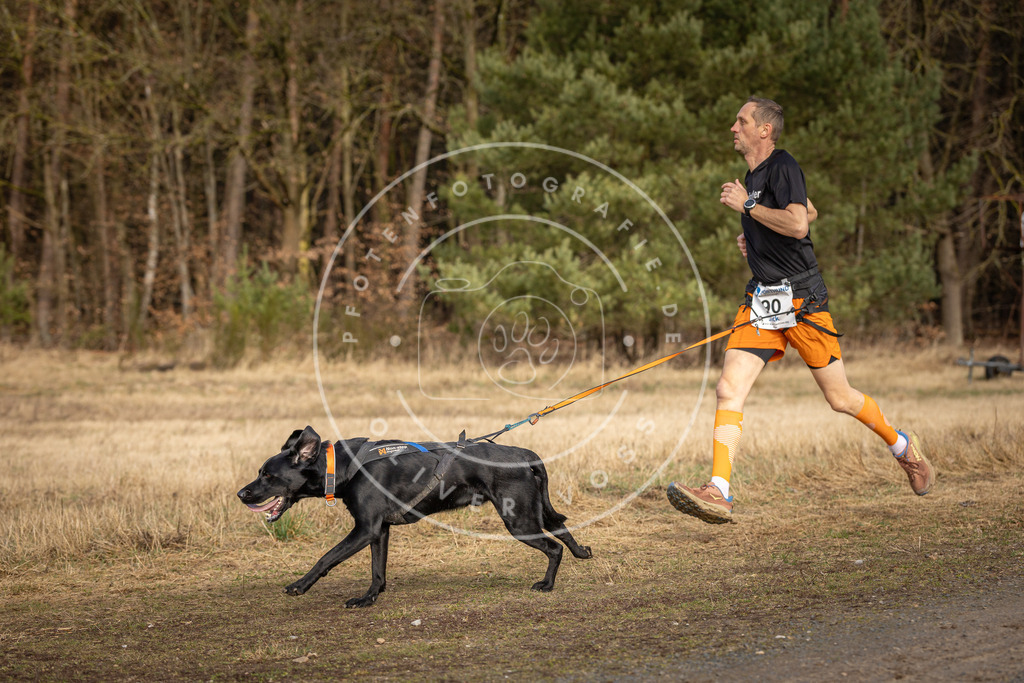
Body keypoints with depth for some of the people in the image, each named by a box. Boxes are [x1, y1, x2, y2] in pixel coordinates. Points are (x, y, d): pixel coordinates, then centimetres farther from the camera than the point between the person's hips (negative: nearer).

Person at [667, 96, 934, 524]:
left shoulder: (782, 166, -10)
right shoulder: (753, 173, 16)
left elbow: (799, 223, -26)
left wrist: (747, 205, -17)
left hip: (801, 298, -7)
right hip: (762, 299, 8)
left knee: (840, 398, 3)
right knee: (729, 390, -11)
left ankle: (903, 446, 29)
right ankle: (718, 493, -18)